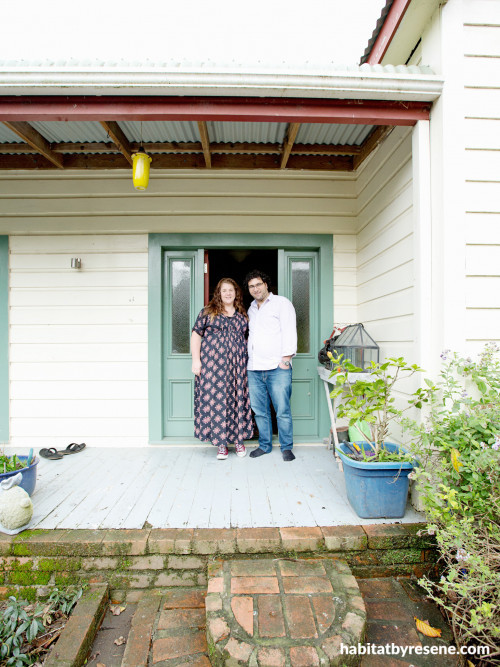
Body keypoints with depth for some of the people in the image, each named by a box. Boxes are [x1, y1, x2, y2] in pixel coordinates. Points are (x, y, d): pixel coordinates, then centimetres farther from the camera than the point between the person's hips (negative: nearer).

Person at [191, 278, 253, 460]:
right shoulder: (208, 312, 5)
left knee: (237, 399, 4)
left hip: (237, 365, 3)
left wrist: (248, 360, 11)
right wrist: (196, 360, -6)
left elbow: (249, 337, 20)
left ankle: (238, 440, 18)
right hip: (213, 365, -2)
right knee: (216, 399, -3)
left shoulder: (242, 314, 14)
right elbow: (196, 335, 2)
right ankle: (221, 443, 9)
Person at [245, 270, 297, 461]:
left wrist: (286, 358, -12)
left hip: (277, 368, -5)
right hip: (254, 369, 6)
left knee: (282, 410, -2)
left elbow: (289, 331, -4)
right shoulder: (250, 309, 21)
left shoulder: (282, 303, 4)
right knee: (259, 410, 9)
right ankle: (264, 445, 23)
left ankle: (286, 447, 13)